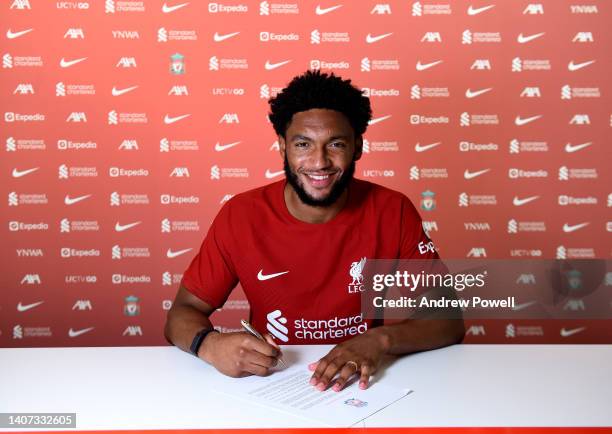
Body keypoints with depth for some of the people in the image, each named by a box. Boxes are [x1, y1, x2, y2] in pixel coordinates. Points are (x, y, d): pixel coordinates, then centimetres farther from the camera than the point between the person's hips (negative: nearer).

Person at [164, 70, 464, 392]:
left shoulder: (393, 212, -10)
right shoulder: (240, 215, -9)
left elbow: (448, 321, -8)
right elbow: (182, 314, -3)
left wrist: (380, 340, -27)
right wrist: (210, 345, -26)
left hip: (364, 384, -1)